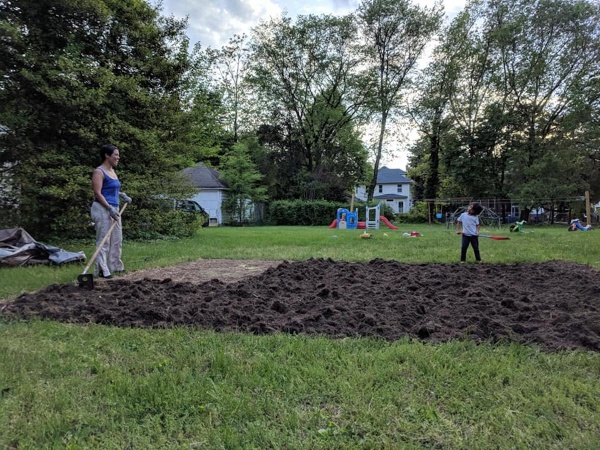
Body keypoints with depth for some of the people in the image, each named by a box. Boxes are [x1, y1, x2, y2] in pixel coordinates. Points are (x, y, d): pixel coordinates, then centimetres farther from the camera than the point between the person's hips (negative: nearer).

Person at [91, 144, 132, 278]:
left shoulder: (112, 171, 15)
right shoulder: (99, 172, -11)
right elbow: (98, 193, -18)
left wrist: (122, 194, 12)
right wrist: (109, 208, -24)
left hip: (114, 208, 9)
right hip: (102, 209, -9)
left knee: (117, 239, 13)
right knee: (103, 241, -7)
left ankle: (115, 266, 24)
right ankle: (102, 270, -3)